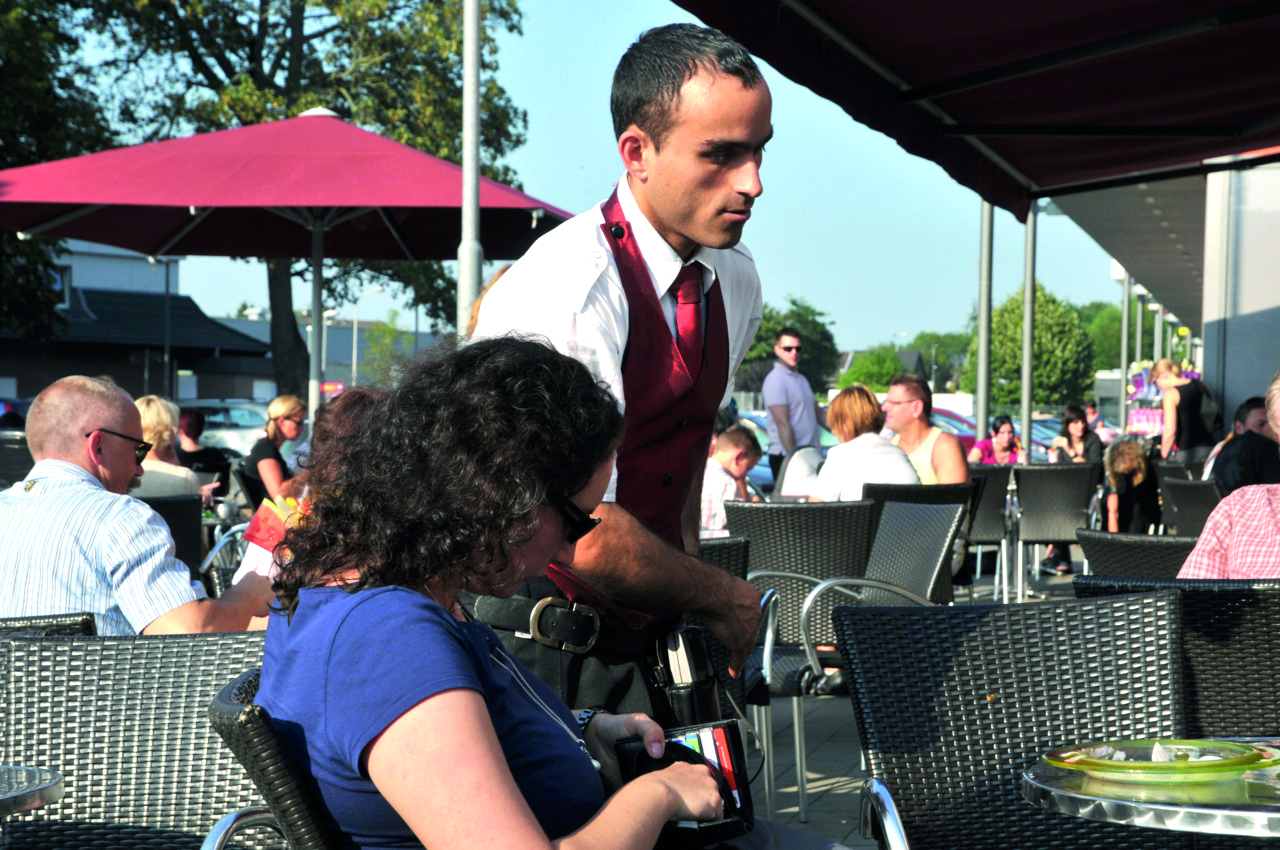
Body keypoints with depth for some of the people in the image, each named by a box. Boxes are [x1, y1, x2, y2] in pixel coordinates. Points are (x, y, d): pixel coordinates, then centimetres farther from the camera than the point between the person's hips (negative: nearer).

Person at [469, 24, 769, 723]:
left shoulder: (734, 280, 4)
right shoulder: (564, 292, -23)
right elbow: (584, 536, -27)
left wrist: (687, 570, 9)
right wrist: (722, 597, -11)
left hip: (653, 638, 7)